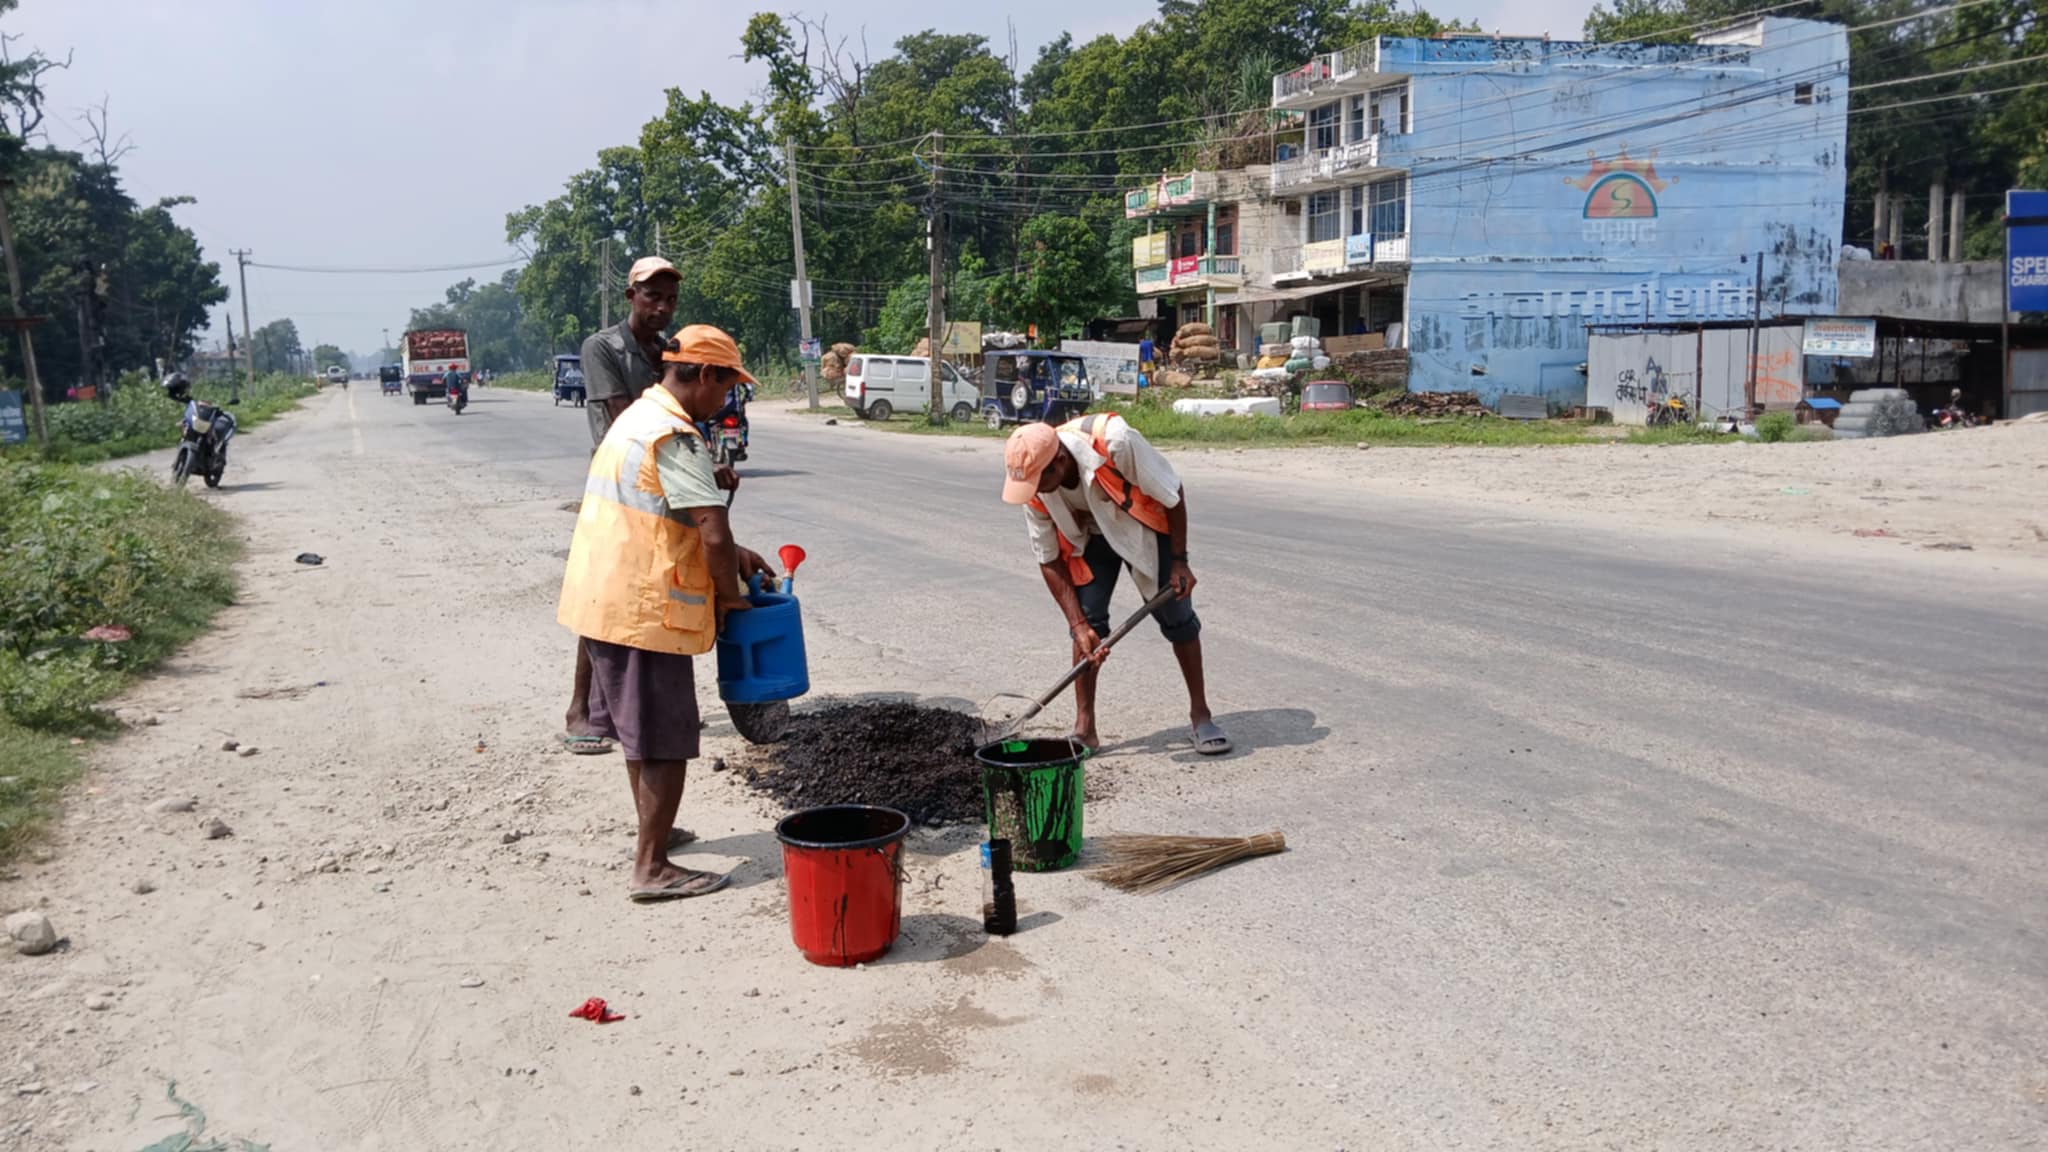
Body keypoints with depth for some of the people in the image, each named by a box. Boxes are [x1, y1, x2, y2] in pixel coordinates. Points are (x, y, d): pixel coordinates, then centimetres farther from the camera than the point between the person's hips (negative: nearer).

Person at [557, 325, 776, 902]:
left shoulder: (637, 416, 13)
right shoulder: (676, 437, -19)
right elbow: (713, 533, -24)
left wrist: (731, 554, 13)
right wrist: (729, 595, -8)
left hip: (604, 598, 10)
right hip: (645, 609, -10)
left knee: (638, 726, 22)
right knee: (665, 740, -1)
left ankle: (653, 831, 37)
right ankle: (651, 869, 4)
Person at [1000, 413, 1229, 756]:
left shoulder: (1115, 442, -40)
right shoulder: (1035, 489, -26)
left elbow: (1172, 493, -25)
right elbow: (1049, 560, -14)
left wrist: (1179, 561, -19)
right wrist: (1078, 626, -19)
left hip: (1147, 525, -2)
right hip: (1090, 535, 2)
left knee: (1177, 617, -3)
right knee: (1088, 620, -10)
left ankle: (1200, 714, 11)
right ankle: (1084, 726, 0)